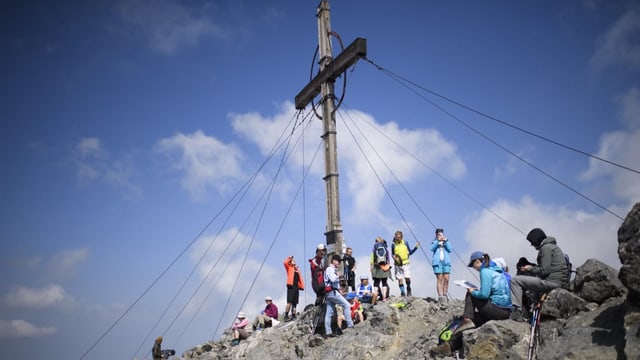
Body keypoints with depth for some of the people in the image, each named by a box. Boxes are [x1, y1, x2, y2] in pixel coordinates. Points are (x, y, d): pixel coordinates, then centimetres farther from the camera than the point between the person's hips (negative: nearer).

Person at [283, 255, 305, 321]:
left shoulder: (297, 270, 24)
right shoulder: (289, 268, 12)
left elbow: (300, 279, 19)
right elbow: (285, 262, -7)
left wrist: (302, 286, 6)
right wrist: (289, 258, 7)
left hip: (296, 287, 6)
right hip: (291, 286, -6)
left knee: (295, 303, 6)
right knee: (289, 302, -16)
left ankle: (293, 316, 9)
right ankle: (286, 316, -18)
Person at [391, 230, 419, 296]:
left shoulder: (405, 243, 4)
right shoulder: (393, 244, 2)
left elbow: (410, 252, 12)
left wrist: (416, 247, 0)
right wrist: (394, 257, -10)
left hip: (405, 263, 0)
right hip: (398, 264, 0)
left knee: (407, 278, -7)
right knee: (400, 279, -2)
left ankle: (408, 289, 20)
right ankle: (402, 292, 10)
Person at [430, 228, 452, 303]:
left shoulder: (446, 242, 18)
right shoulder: (434, 242, 13)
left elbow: (450, 250, 2)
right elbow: (431, 249, -6)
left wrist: (446, 241, -7)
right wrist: (438, 241, -13)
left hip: (446, 262, 2)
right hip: (437, 262, -2)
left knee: (446, 279, -6)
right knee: (439, 279, -8)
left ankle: (445, 295, 1)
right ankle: (440, 296, -12)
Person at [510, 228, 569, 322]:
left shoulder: (546, 248, -11)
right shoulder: (552, 246, 21)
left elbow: (545, 270, -18)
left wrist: (531, 268, -2)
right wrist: (532, 267, 14)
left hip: (553, 282, -11)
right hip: (557, 280, 11)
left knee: (515, 280, -13)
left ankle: (517, 312, -17)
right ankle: (523, 311, 20)